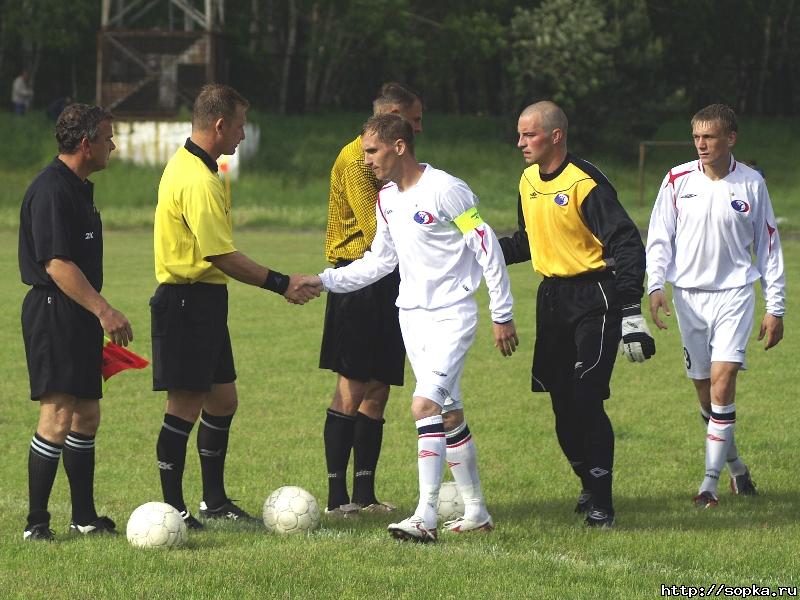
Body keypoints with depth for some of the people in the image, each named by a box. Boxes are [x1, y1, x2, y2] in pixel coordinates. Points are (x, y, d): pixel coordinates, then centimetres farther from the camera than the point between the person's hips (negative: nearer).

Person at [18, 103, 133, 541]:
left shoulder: (77, 188, 16)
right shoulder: (50, 190, -17)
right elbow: (56, 263, -24)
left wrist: (98, 316, 26)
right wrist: (104, 310, -28)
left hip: (78, 316, 10)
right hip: (53, 310, -10)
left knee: (87, 415, 13)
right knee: (58, 415, -12)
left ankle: (84, 517, 20)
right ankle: (36, 523, -9)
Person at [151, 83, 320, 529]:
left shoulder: (187, 165, 13)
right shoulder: (199, 181, -21)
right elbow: (223, 256, -23)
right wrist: (281, 284, -17)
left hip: (203, 300, 11)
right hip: (188, 303, -11)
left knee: (223, 400, 15)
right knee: (186, 405, -5)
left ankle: (215, 501, 23)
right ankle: (172, 507, 0)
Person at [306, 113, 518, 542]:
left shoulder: (446, 191, -15)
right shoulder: (386, 199, 9)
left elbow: (487, 249, -12)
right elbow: (380, 260, 18)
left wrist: (502, 314, -11)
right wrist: (326, 281, 7)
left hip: (451, 316, -8)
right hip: (411, 314, 8)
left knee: (425, 405, -19)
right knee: (449, 413, 11)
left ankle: (426, 518, -22)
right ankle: (476, 512, 19)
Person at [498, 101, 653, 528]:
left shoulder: (585, 183, -17)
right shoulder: (528, 181, 9)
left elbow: (627, 245, -19)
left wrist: (630, 312, -25)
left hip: (593, 299, -8)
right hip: (551, 297, 8)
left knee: (587, 400, -13)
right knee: (561, 401, 8)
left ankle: (602, 503, -7)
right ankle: (589, 484, 26)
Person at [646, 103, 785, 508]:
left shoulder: (751, 184, 0)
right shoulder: (678, 180, 2)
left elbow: (768, 246, 7)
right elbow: (659, 236, 6)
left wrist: (775, 308, 6)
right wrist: (656, 285, -9)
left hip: (734, 293, -2)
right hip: (689, 295, 2)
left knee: (722, 381, -16)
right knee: (704, 390, 6)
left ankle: (710, 482, -14)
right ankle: (735, 466, 26)